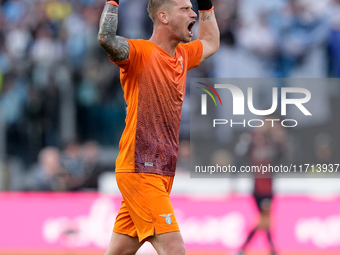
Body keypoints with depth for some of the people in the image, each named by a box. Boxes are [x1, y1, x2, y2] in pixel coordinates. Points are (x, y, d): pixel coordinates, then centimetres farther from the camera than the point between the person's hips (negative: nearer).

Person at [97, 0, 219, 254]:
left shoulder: (182, 56, 14)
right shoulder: (141, 52, -11)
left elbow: (211, 43, 36)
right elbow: (106, 38, -32)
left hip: (162, 173, 9)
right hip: (140, 171, -9)